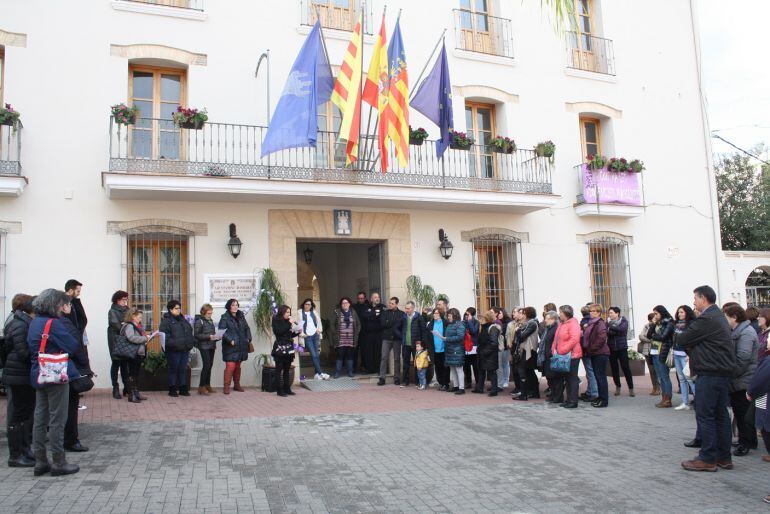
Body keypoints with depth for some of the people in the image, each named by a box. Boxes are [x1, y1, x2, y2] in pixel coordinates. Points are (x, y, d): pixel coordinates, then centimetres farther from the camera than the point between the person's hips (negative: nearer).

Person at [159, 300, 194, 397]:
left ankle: (183, 388, 17)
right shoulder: (166, 320, -4)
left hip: (185, 349, 6)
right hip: (173, 350, -6)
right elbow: (164, 335, -14)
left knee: (183, 369, 10)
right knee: (173, 369, 1)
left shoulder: (183, 319, 19)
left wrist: (192, 341, 11)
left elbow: (190, 332, 24)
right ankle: (172, 389, 11)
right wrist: (172, 344, -24)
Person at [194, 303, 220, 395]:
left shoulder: (210, 321, 15)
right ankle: (201, 387, -1)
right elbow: (196, 335, -13)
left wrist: (215, 337, 4)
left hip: (211, 346, 7)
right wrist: (208, 336, -20)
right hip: (204, 347, -7)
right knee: (206, 365, -9)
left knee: (210, 365, 9)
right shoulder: (199, 321, -8)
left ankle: (207, 385, 19)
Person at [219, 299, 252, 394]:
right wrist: (230, 340, -19)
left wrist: (248, 338, 6)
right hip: (230, 347, -6)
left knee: (238, 366, 13)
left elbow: (247, 328, 19)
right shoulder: (225, 317, -6)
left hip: (241, 346, 6)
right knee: (230, 366, -11)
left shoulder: (241, 316, 13)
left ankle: (237, 385, 25)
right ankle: (226, 386, -2)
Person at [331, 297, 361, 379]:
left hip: (351, 339, 2)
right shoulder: (337, 312, 3)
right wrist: (335, 334, -4)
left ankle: (350, 372, 14)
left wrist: (356, 333, 4)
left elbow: (358, 324, 14)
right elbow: (332, 324, 3)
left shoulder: (353, 312, 10)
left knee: (350, 356, 5)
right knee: (340, 355, -3)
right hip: (340, 339, -2)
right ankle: (337, 372, 5)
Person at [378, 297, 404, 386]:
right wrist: (395, 322, -8)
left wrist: (389, 323, -10)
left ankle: (396, 378, 13)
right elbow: (383, 324, -4)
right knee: (384, 358, -3)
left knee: (397, 359, 5)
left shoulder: (401, 314, 3)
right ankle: (382, 378, 0)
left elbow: (401, 324, -8)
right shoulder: (385, 313, 9)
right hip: (386, 338, 1)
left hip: (397, 339, -1)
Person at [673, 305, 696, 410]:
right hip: (676, 354, 7)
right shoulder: (677, 324, 14)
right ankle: (685, 403, 12)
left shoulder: (691, 324, -6)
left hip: (685, 355, -7)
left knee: (689, 378, -12)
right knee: (681, 379, 8)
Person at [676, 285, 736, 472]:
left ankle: (707, 459, 1)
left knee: (705, 415, -4)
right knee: (721, 414, 13)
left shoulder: (707, 319, -17)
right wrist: (691, 348, 3)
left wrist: (679, 335, 6)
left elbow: (682, 339, -14)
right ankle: (724, 457, 19)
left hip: (710, 374, -10)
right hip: (724, 372, 10)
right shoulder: (719, 316, 17)